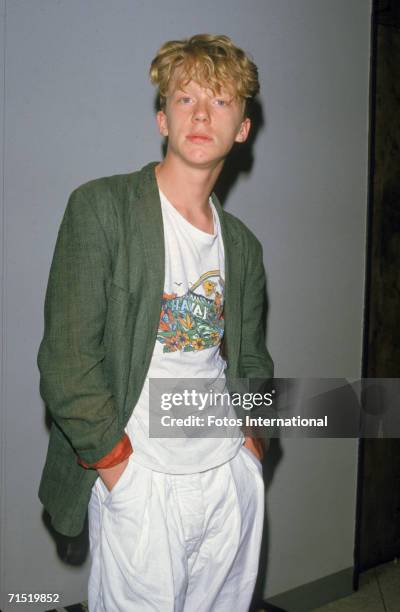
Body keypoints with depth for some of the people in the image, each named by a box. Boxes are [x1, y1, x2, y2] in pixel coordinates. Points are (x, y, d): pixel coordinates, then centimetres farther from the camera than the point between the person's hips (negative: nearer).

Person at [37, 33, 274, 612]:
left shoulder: (243, 244, 10)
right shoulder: (100, 206, -9)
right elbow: (66, 357, -14)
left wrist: (252, 438, 7)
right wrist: (114, 461, -12)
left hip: (233, 478, 6)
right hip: (140, 483, -5)